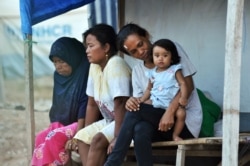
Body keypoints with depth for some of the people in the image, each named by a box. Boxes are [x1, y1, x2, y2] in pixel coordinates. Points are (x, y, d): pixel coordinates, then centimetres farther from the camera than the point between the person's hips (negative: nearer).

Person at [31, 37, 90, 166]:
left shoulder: (84, 75, -15)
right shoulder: (59, 76, 8)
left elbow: (85, 109, -20)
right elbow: (57, 108, 13)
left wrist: (78, 135, -26)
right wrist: (54, 126, 1)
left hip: (81, 124, -7)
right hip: (63, 124, 7)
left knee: (54, 138, -26)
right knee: (41, 137, -17)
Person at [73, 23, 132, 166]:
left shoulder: (115, 65, -21)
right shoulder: (94, 66, 3)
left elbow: (120, 104, -26)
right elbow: (92, 104, 9)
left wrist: (117, 137, -28)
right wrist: (87, 132, 7)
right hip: (110, 120, 9)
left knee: (98, 140, -25)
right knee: (82, 137, -7)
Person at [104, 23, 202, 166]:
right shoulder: (137, 71, 14)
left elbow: (188, 86, -8)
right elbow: (140, 99, 7)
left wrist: (170, 112, -22)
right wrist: (133, 102, -19)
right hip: (158, 119, 4)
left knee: (137, 112, -28)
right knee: (140, 130, -34)